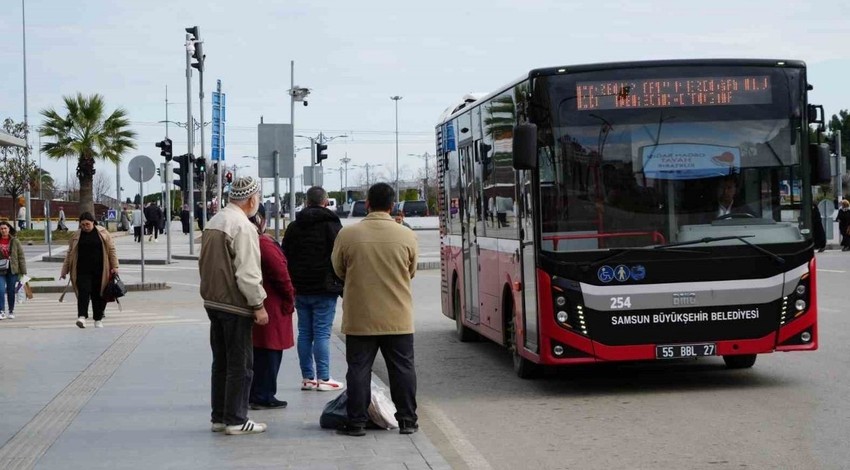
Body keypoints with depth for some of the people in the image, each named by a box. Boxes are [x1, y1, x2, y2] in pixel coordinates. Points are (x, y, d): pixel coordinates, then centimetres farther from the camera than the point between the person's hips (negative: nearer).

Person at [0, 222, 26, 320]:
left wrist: (23, 271, -4)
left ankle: (11, 311, 18)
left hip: (12, 270, 0)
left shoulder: (15, 241, 0)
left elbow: (21, 257, 0)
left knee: (11, 291, 7)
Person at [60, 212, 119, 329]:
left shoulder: (103, 233, 2)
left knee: (98, 294, 4)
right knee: (83, 292, -15)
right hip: (82, 270, 1)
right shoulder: (77, 236, 7)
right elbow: (69, 253, 12)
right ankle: (82, 316, -21)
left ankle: (98, 319, 14)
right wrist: (65, 271, 10)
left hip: (99, 271, 0)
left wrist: (115, 266, 0)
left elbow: (111, 249, 4)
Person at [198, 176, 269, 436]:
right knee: (240, 365, -1)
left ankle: (218, 417, 21)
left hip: (213, 301, 9)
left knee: (221, 362, 15)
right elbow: (247, 273, -21)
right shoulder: (243, 227, -17)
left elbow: (204, 264, 16)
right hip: (236, 306, -9)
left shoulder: (214, 222, 11)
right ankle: (235, 420, 2)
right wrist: (258, 305, -15)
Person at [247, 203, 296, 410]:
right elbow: (281, 275, -19)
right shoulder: (265, 244, -19)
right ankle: (263, 397, 2)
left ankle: (250, 395, 20)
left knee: (255, 352, 15)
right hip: (270, 306, -9)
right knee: (269, 352, -1)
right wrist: (290, 298, -5)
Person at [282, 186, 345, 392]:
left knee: (304, 333, 9)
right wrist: (343, 287, -2)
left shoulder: (293, 227, 11)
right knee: (322, 333, -4)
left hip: (300, 289, 5)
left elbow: (285, 258, 14)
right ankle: (323, 379, -4)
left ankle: (307, 377, 11)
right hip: (324, 289, -5)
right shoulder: (331, 225, -5)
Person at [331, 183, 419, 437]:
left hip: (360, 318, -1)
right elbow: (411, 272, 8)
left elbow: (339, 270, 6)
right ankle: (407, 420, 13)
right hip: (398, 318, 1)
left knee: (358, 369, 6)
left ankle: (356, 422, 7)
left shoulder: (347, 234, -8)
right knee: (403, 368, 10)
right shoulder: (407, 236, -6)